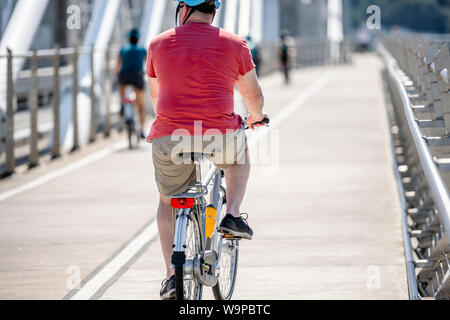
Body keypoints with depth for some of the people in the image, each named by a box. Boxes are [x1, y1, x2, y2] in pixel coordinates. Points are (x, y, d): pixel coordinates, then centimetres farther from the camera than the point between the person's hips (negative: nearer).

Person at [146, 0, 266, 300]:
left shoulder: (159, 44, 8)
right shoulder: (234, 44, 4)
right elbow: (254, 95, 12)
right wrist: (257, 116, 36)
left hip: (171, 139, 1)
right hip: (219, 137, -1)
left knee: (168, 203, 22)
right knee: (240, 153, 34)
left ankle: (172, 274, 10)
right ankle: (233, 215, 17)